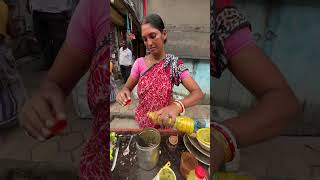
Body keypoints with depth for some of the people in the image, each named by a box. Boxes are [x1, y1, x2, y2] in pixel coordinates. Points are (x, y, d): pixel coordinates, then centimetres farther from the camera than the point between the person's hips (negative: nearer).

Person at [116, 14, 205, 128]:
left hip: (164, 121, -2)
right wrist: (123, 92, -27)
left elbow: (198, 93, -24)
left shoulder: (174, 63, -18)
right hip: (143, 120, 2)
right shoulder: (139, 63, -10)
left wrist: (177, 106, -44)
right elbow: (127, 87, -2)